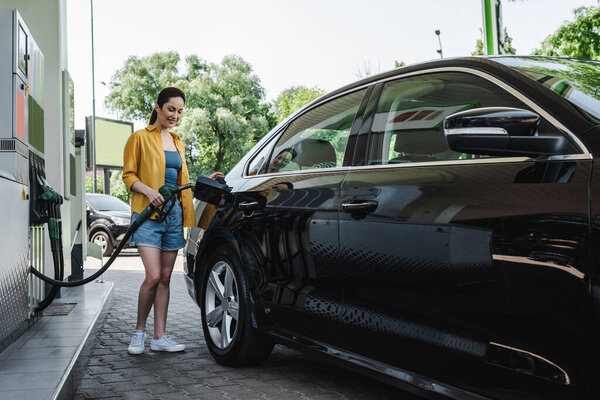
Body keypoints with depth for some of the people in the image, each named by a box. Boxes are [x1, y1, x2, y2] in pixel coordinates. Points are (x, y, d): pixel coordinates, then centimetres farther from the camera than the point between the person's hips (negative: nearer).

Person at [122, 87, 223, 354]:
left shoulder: (178, 143, 22)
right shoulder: (140, 137, 3)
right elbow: (128, 175, -2)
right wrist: (149, 191, -18)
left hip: (174, 213, 6)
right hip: (148, 213, -6)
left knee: (165, 278, 4)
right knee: (153, 276, -15)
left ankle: (160, 337, 9)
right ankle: (139, 331, 4)